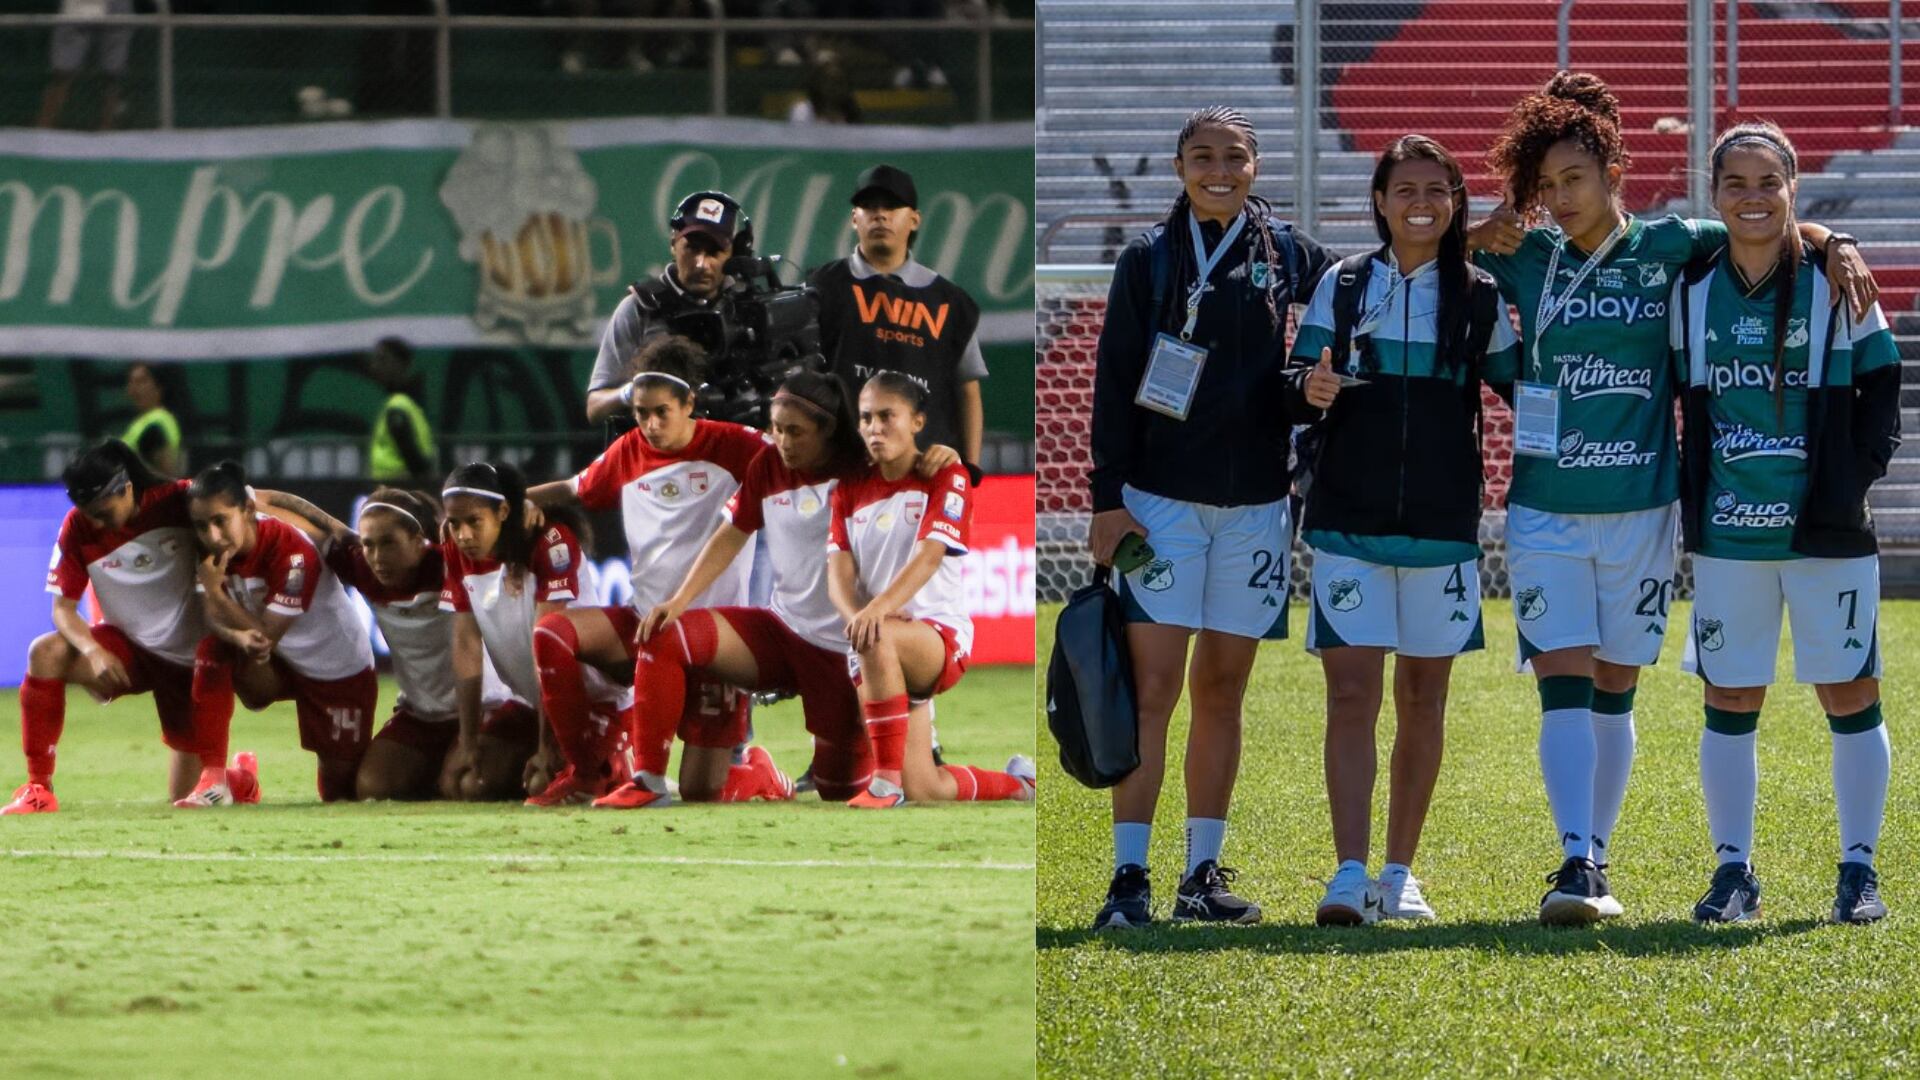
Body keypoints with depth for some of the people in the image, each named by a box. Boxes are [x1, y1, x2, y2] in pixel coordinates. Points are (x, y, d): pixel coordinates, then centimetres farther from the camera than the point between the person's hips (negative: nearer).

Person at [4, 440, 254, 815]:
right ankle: (38, 789, -23)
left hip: (192, 661, -2)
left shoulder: (180, 501, -18)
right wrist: (94, 652, -33)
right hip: (128, 648, 2)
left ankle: (239, 775, 36)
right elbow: (63, 608, -10)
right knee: (45, 653, -28)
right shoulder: (78, 527, -13)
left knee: (186, 796, -2)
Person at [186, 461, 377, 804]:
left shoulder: (291, 551, -30)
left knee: (341, 792, 1)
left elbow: (267, 633, -29)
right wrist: (240, 636, -40)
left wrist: (215, 591, -35)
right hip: (276, 666, 4)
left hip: (340, 670, -4)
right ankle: (213, 779, -21)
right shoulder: (212, 551, -12)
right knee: (211, 651, -28)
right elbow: (214, 617, -18)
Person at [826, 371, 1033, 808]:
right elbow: (838, 575, 1)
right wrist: (857, 616, -23)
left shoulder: (945, 478, -1)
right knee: (924, 791, -5)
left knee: (878, 639, -41)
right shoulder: (849, 490, 13)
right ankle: (1015, 784, 27)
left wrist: (880, 609, -35)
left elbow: (929, 557, -17)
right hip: (881, 656, 5)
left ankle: (888, 780, -35)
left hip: (941, 635, -5)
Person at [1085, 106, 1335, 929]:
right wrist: (1108, 499, -5)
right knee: (1152, 685, -9)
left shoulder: (1288, 257, 6)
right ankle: (1129, 879, -10)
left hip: (1255, 503, 3)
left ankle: (1204, 875, 12)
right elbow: (1114, 387, 1)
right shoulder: (1149, 262, 2)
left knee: (1222, 690, 7)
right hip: (1161, 498, -2)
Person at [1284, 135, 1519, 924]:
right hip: (1348, 520, -1)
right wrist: (1311, 388, -21)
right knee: (1351, 694, -10)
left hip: (1443, 524, 1)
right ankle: (1350, 875, -14)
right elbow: (1298, 376, 2)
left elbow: (1522, 386, 6)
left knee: (1423, 697, 7)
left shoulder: (1479, 299, 4)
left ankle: (1399, 874, 17)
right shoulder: (1343, 285, 4)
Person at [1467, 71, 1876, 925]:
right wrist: (1484, 236, -2)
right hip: (1545, 510, 0)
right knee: (1563, 688, -11)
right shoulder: (1529, 258, 5)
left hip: (1639, 509, 0)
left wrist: (1834, 246, -8)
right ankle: (1574, 863, -18)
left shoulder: (1668, 247, 2)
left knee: (1614, 691, 9)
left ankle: (1596, 865, 19)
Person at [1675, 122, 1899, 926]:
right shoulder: (1692, 291, 5)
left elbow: (1882, 385, 3)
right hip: (1727, 533, 2)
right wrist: (1691, 487, 3)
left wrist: (1860, 469, -7)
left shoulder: (1835, 283, -2)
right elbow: (1681, 398, 13)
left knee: (1850, 696, 2)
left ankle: (1859, 870, 11)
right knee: (1729, 701, 4)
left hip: (1827, 529, -2)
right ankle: (1733, 872, 13)